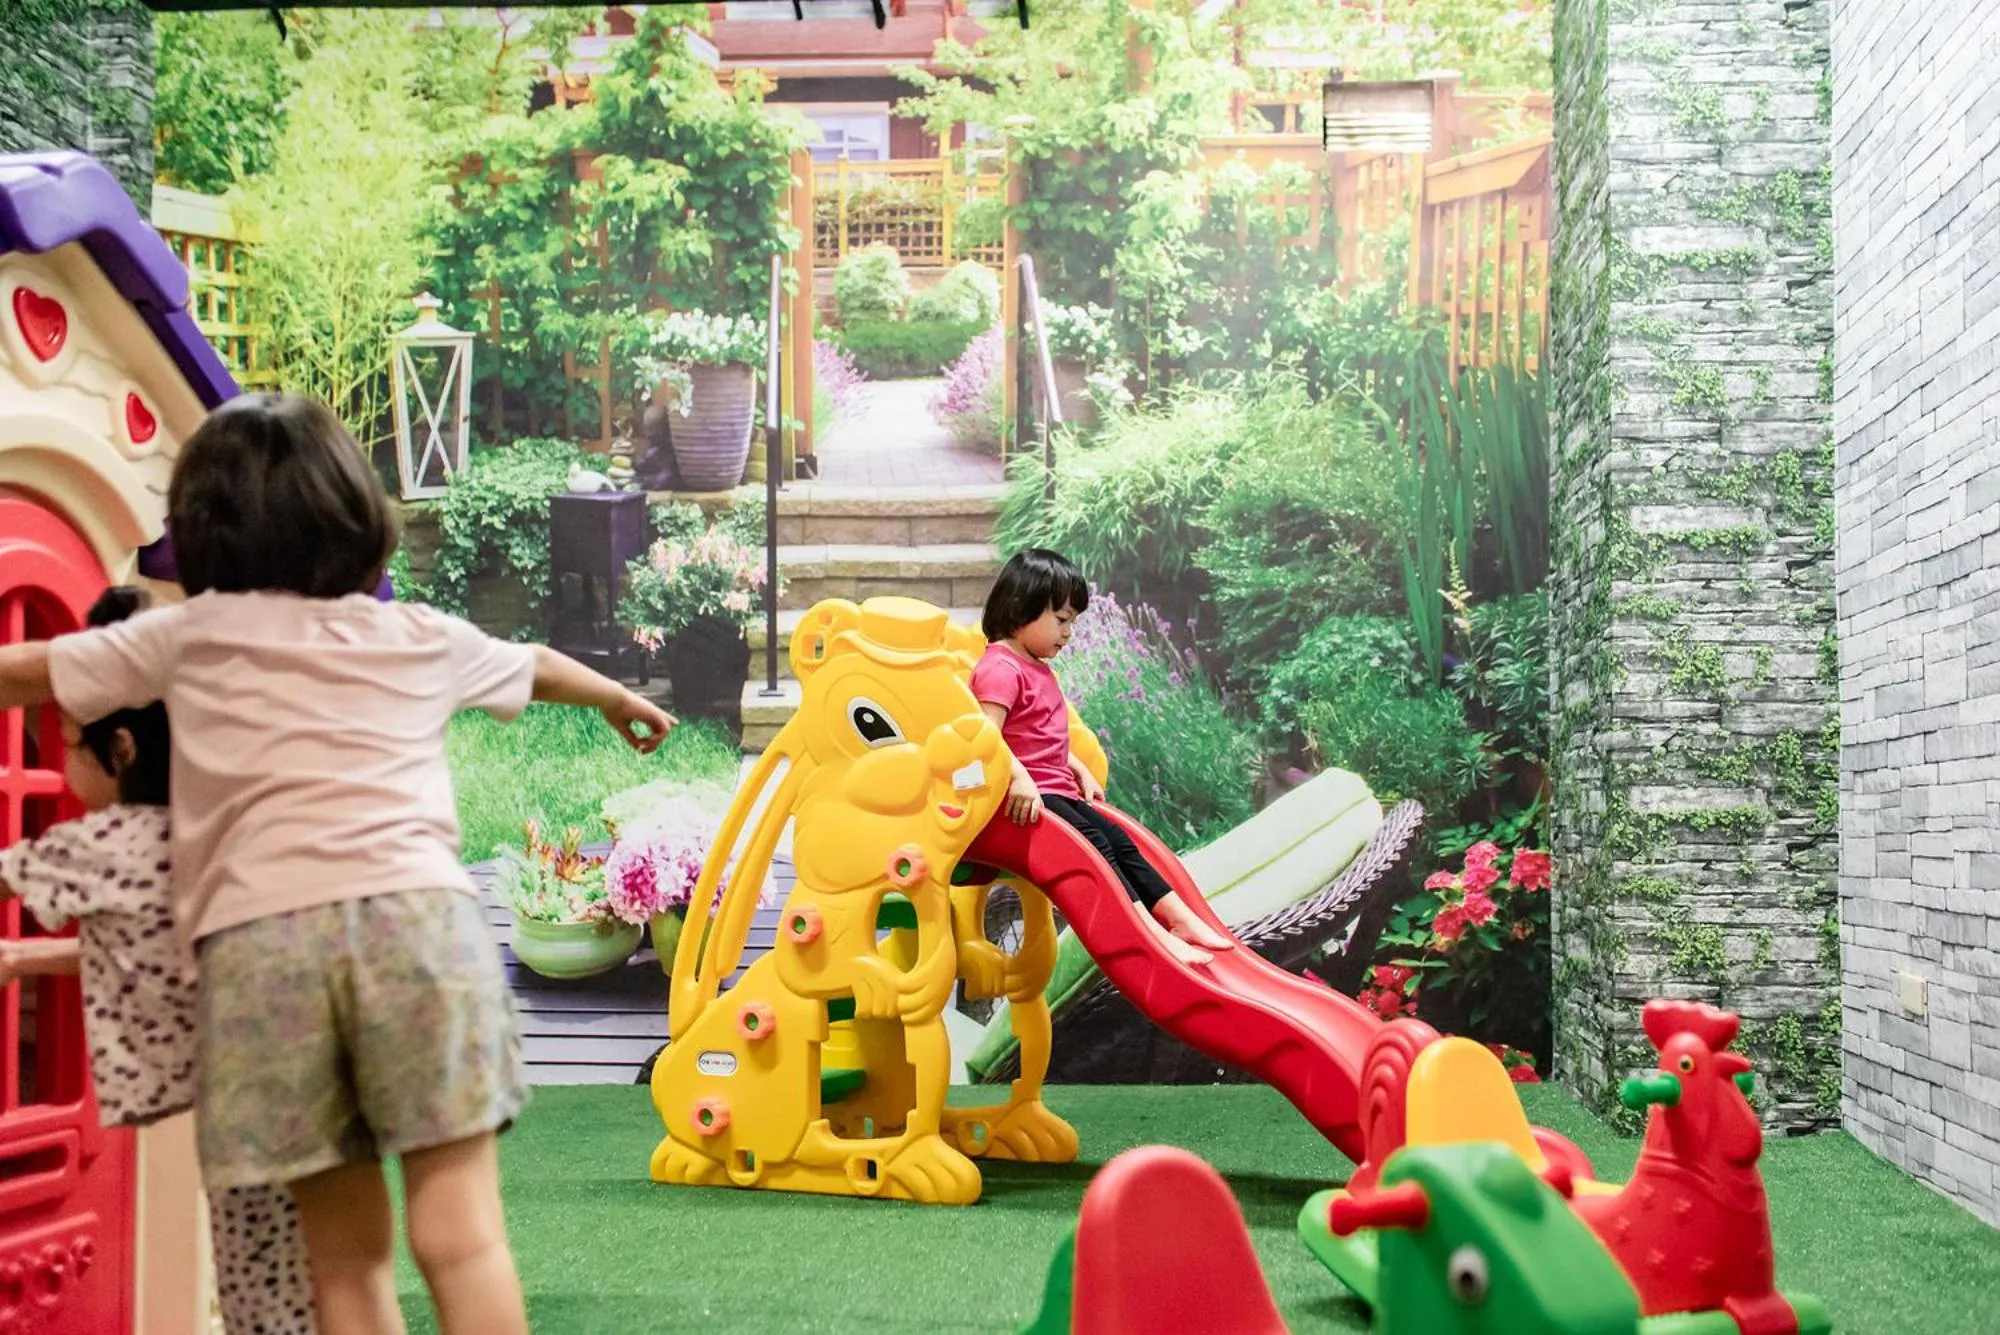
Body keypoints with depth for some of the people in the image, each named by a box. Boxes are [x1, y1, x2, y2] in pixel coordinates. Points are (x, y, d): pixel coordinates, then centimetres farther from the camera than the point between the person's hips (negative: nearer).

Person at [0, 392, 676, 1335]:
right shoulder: (422, 639, 22)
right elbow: (537, 666, 42)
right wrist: (621, 700, 61)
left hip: (259, 936, 0)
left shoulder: (189, 635, 16)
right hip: (413, 911, 0)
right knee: (460, 1232, -3)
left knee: (344, 1253, 9)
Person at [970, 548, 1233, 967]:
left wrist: (1081, 772, 19)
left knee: (1120, 842, 3)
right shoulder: (1000, 668, -14)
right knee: (1095, 846, -21)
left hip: (1056, 789, 11)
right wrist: (1019, 778, -36)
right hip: (1026, 798, -11)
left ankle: (1182, 920, 2)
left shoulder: (1037, 667, 21)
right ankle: (1154, 934, -28)